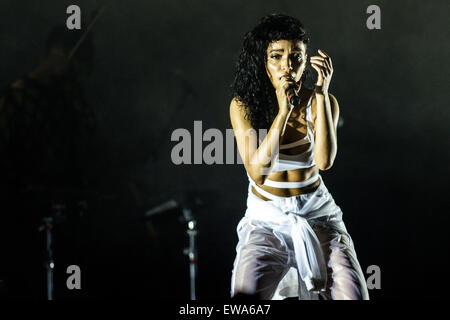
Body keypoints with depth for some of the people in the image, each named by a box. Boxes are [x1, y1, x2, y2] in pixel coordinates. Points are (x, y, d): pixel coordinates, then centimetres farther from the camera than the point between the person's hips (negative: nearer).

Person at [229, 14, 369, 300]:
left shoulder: (322, 102, -3)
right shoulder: (244, 105, -6)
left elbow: (324, 161, -20)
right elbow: (258, 173, -19)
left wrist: (322, 94, -24)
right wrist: (283, 110, -25)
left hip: (317, 212, 1)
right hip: (266, 217, -1)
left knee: (353, 295, -22)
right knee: (246, 293, -29)